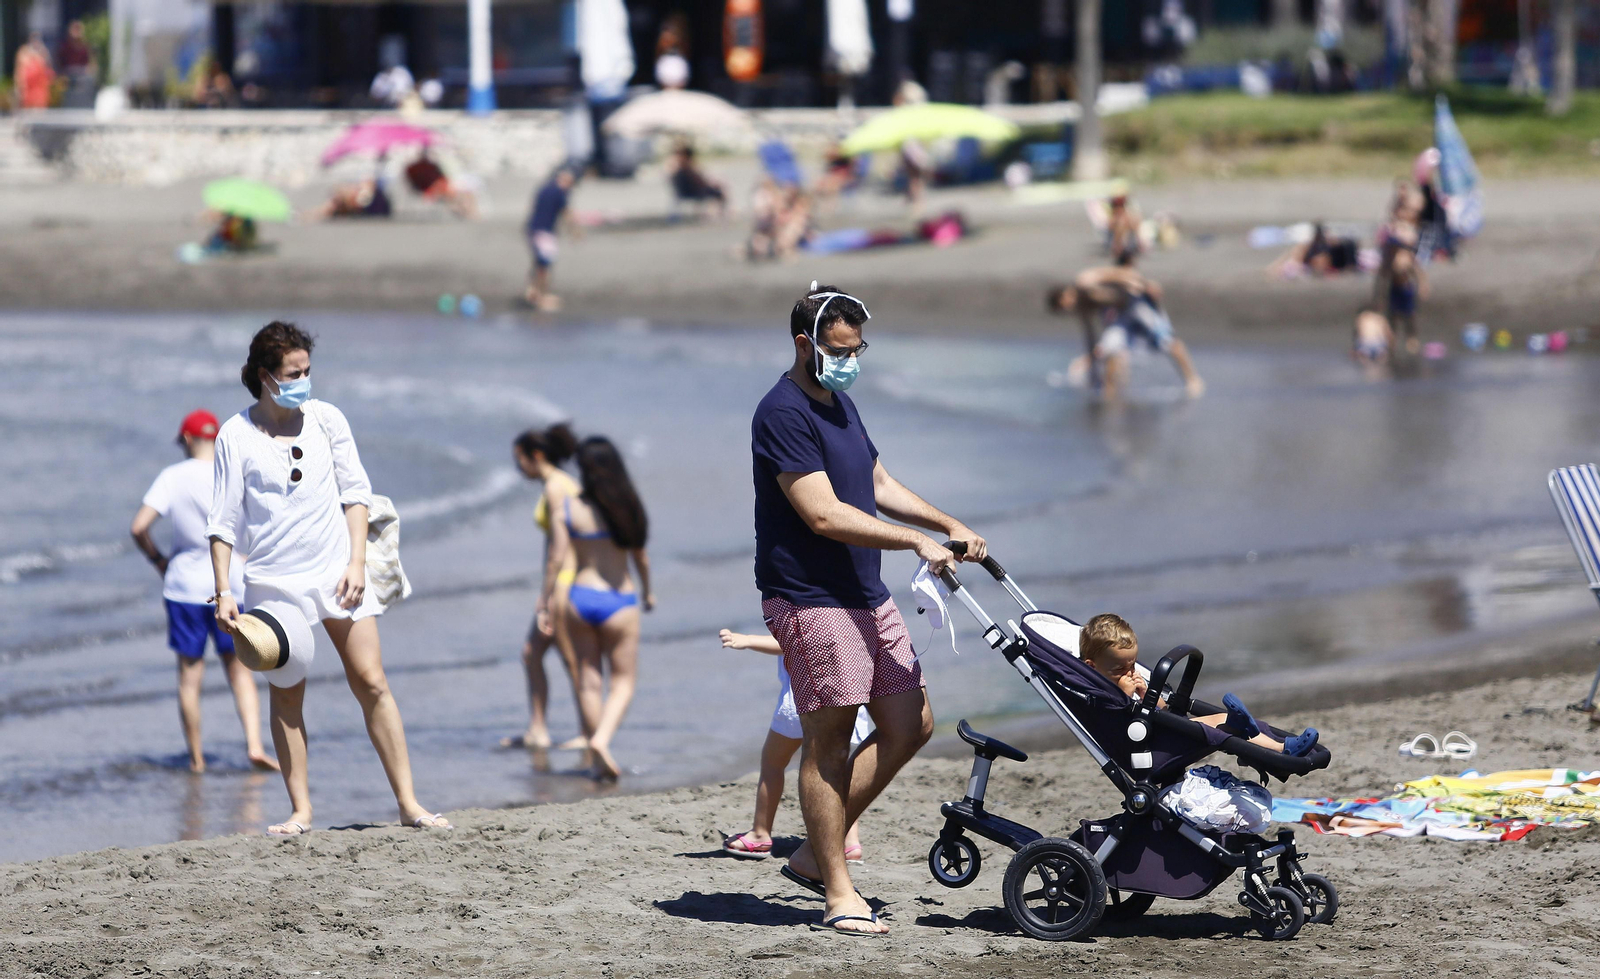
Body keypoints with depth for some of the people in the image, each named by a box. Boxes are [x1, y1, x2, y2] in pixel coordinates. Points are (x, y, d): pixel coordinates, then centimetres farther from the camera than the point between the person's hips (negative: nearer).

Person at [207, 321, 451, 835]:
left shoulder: (326, 418, 4)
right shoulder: (235, 436, -3)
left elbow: (355, 493, 8)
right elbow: (223, 521, 0)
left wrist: (357, 563, -1)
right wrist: (223, 592, -7)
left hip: (336, 574, 2)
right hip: (274, 579, -2)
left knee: (372, 684, -3)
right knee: (286, 696, 3)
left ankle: (408, 803, -1)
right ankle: (300, 811, 9)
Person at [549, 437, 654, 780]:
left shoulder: (567, 508, -6)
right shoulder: (625, 507, -5)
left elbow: (557, 559, -7)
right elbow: (640, 555, 3)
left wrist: (547, 600, 4)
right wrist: (648, 590, 19)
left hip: (580, 596, 1)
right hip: (620, 599, -1)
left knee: (588, 680, 11)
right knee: (624, 682, 7)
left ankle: (597, 759, 15)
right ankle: (602, 739, -17)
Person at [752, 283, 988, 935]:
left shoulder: (840, 404, 16)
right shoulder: (782, 414, -15)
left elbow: (879, 485, 26)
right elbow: (824, 515, -22)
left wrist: (952, 527, 15)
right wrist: (917, 541, -20)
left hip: (866, 597, 10)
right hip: (811, 600, -10)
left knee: (910, 725, 9)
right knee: (828, 742, -5)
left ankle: (814, 853, 17)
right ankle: (838, 894, 1)